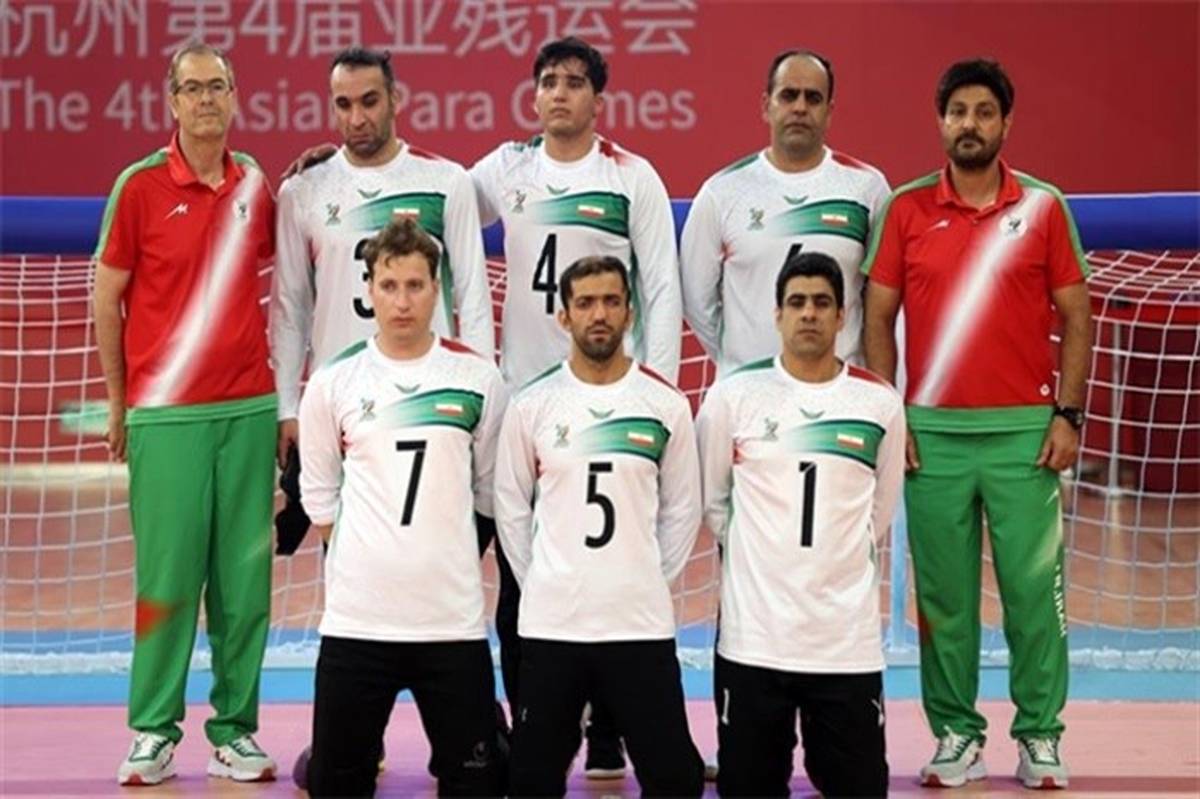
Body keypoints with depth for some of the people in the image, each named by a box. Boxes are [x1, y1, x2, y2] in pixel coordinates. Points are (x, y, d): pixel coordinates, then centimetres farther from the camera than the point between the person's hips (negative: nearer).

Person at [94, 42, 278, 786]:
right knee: (167, 572, -1)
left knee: (245, 574, 4)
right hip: (163, 410, -3)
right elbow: (107, 299, 3)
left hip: (250, 407, 3)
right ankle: (153, 731, 10)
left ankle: (237, 728, 14)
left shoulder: (256, 183, 8)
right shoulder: (140, 185, -1)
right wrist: (118, 400, 4)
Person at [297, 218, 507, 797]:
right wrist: (366, 555, 6)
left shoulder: (478, 378, 1)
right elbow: (318, 496, 9)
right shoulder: (334, 381, 1)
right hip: (356, 616, 0)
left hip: (454, 616, 0)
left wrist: (442, 553, 10)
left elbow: (490, 492, 10)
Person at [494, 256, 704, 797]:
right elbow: (511, 508, 7)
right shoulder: (531, 405, 0)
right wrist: (540, 585, 3)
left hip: (643, 624, 0)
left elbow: (682, 510, 8)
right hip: (550, 624, 0)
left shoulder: (666, 405, 1)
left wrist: (649, 584, 5)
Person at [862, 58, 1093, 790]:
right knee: (944, 590, 6)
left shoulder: (1044, 205, 3)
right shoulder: (905, 208, 4)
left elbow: (1075, 316, 4)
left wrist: (1068, 414, -4)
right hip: (933, 430, 1)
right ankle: (956, 733, 16)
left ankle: (1040, 736, 13)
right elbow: (878, 317, 5)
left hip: (1024, 428, -1)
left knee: (1034, 586, 2)